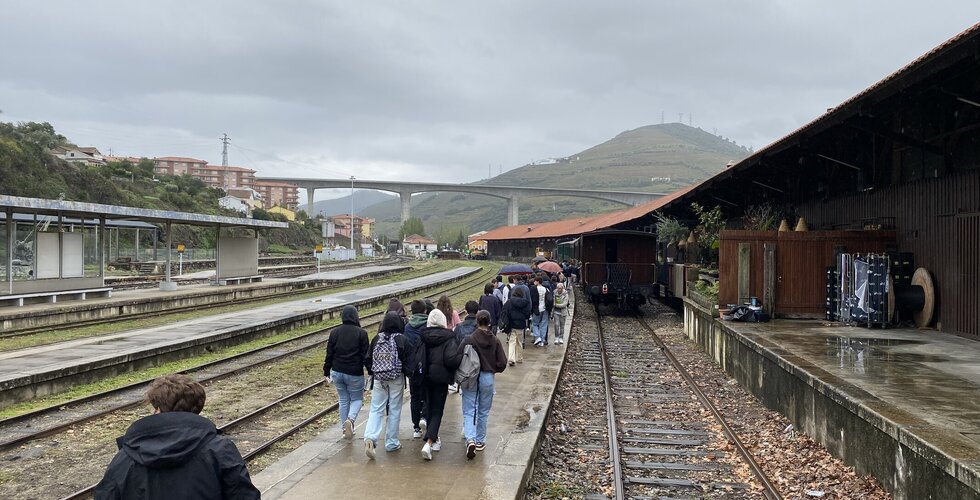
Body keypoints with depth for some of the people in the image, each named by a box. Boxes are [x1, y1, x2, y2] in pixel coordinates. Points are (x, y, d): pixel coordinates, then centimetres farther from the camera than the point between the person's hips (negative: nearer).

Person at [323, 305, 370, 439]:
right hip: (355, 374, -3)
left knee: (343, 400, 17)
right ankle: (350, 419, -15)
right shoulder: (361, 333, -9)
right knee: (357, 399, 12)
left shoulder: (335, 332, 1)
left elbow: (329, 354, 4)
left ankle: (345, 429, 19)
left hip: (337, 373, 3)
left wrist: (327, 372, 12)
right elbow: (366, 355, -9)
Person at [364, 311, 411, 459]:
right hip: (396, 380, -2)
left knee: (376, 409, 7)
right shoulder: (402, 340, -11)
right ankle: (391, 443, 15)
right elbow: (407, 361, -11)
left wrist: (373, 373, 17)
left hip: (378, 379, 2)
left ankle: (370, 438, -13)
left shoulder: (377, 339, -1)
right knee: (394, 410, 9)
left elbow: (368, 359, 3)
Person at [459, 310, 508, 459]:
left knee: (469, 411, 4)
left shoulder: (469, 340, -12)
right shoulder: (495, 341, -5)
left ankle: (470, 439, -15)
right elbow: (502, 362, -5)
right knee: (483, 412, 16)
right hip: (488, 378, 2)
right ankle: (480, 441, 25)